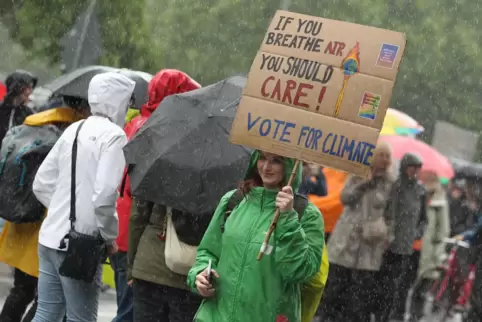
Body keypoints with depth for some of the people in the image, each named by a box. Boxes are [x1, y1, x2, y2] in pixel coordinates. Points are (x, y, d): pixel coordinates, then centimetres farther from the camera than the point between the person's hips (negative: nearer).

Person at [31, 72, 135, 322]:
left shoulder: (73, 130, 13)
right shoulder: (113, 135, -10)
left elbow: (42, 184, 15)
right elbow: (104, 193, -20)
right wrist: (110, 236, -7)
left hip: (50, 238, 7)